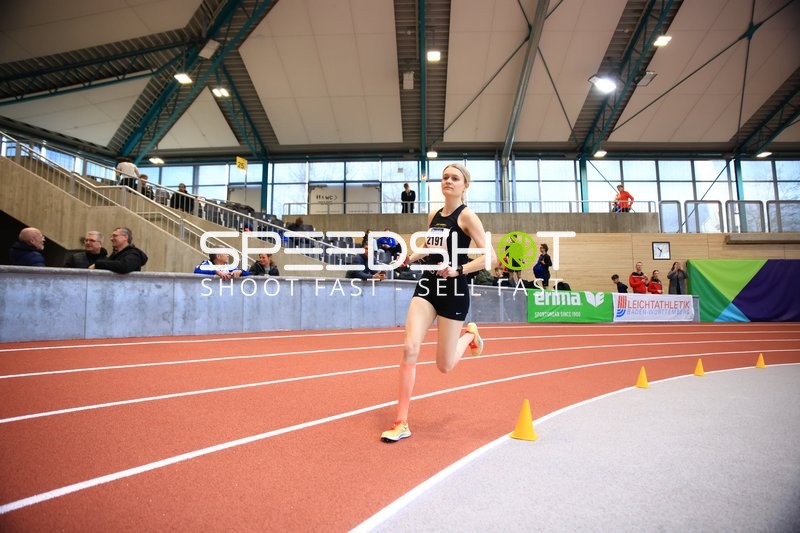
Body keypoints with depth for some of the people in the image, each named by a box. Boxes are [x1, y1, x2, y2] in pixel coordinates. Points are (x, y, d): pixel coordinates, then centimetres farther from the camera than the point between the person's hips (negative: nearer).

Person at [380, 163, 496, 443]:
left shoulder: (466, 215, -8)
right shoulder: (433, 216, 10)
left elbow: (490, 256, -14)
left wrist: (458, 270, -25)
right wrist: (411, 257, 8)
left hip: (454, 291, -5)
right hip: (427, 286, 5)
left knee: (444, 366, 4)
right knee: (410, 349, -12)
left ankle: (469, 334, 38)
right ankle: (401, 423, -1)